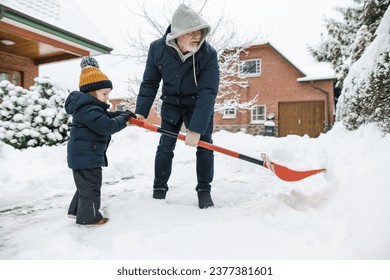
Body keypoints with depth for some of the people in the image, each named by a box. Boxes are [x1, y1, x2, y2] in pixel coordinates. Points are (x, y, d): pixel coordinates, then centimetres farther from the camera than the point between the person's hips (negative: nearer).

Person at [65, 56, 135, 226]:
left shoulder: (92, 107, 12)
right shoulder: (89, 109, -23)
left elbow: (106, 117, 21)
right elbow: (107, 126, -31)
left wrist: (122, 114, 6)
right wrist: (123, 118, -16)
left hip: (83, 155, 11)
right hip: (86, 156, -11)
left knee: (85, 184, 23)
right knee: (91, 186, 0)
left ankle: (76, 210, 36)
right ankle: (88, 217, 11)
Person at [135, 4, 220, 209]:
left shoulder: (208, 54, -28)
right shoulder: (157, 49, -21)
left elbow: (207, 93, -32)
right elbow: (149, 83, -8)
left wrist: (196, 129, -37)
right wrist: (141, 112, -11)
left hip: (198, 105, -1)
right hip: (171, 104, 2)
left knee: (204, 145, -7)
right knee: (165, 147, 2)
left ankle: (204, 191, 9)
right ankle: (159, 190, 16)